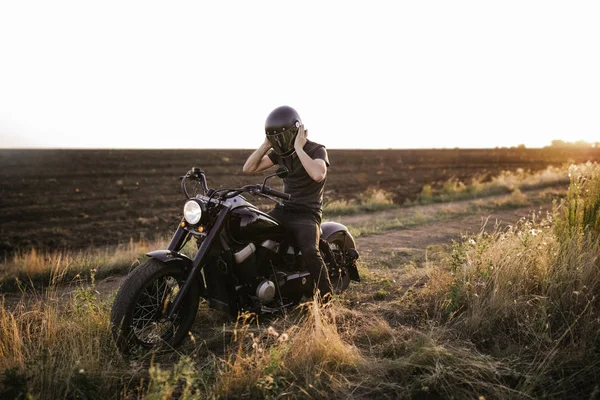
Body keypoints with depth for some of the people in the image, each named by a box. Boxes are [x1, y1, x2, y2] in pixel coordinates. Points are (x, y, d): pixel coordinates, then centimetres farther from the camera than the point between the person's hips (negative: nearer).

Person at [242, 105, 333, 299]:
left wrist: (298, 148, -24)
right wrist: (266, 144, -5)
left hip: (307, 213, -6)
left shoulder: (317, 150, -10)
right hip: (283, 210, 6)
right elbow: (248, 168, 5)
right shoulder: (280, 152, 8)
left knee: (309, 251, -32)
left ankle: (327, 299, -15)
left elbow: (318, 174, -32)